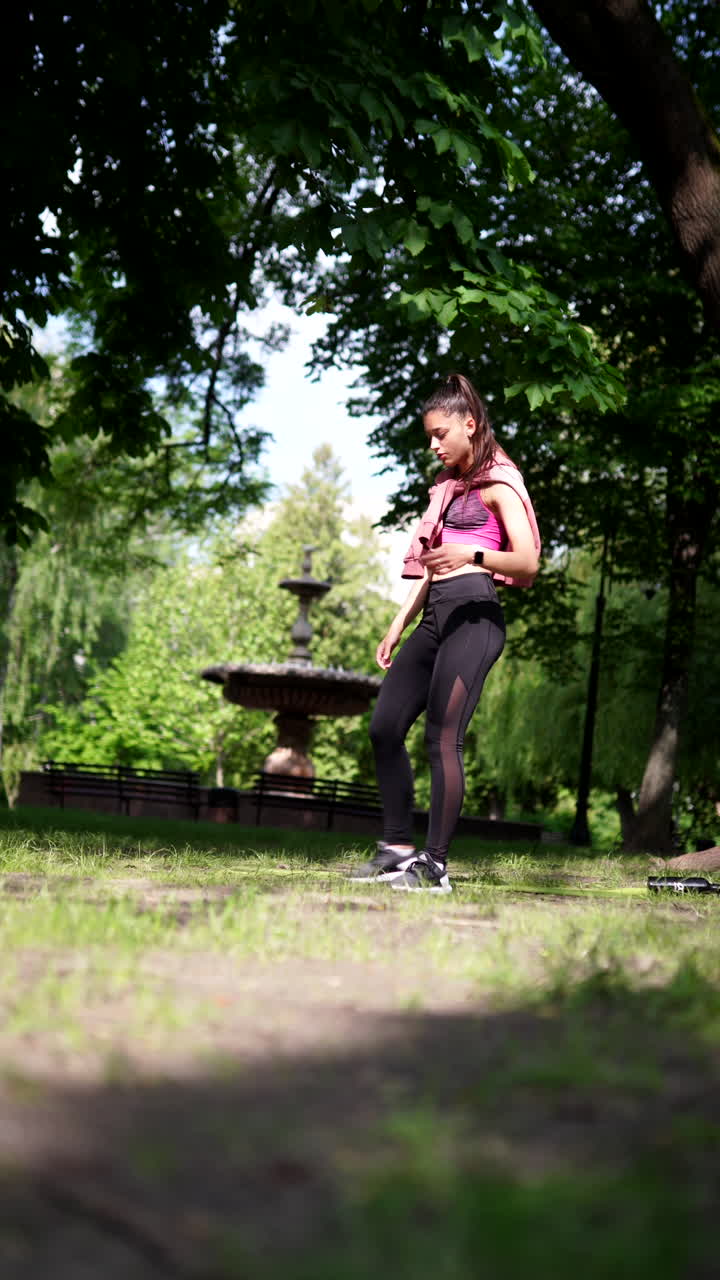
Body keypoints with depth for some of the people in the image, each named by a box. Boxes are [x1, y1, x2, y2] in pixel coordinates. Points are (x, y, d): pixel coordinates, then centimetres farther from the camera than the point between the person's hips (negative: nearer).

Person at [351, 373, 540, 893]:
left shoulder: (497, 483, -1)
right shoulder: (449, 486, 24)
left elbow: (528, 561, -12)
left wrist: (472, 555, -28)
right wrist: (400, 623, 22)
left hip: (474, 614, -9)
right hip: (436, 615, 9)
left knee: (443, 736, -14)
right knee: (385, 727, 3)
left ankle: (434, 866, -13)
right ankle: (399, 848, 10)